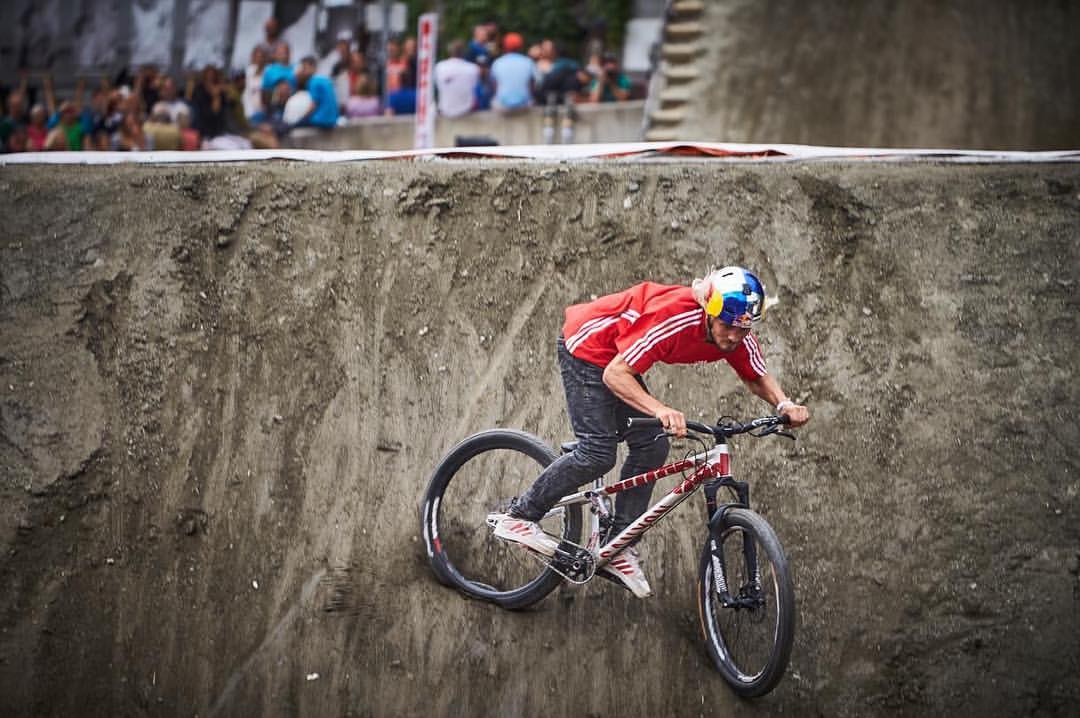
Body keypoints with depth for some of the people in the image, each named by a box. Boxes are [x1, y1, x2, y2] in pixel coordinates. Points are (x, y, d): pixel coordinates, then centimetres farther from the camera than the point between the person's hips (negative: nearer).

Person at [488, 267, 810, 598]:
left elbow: (758, 377, 3)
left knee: (652, 448, -1)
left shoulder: (737, 336, -15)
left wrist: (784, 404, -18)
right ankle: (518, 517, 0)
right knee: (598, 454, -15)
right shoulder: (673, 318, -37)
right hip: (586, 347, -8)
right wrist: (660, 410, -51)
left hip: (615, 354, 8)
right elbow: (614, 375, -37)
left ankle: (619, 548, 8)